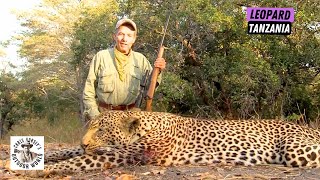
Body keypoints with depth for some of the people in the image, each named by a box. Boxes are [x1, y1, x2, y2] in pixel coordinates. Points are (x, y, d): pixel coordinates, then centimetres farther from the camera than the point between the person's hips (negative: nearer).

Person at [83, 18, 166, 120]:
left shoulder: (140, 59, 6)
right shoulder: (101, 57, 0)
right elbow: (89, 90, 3)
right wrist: (94, 116, -4)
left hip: (131, 114, 2)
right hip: (103, 113, -2)